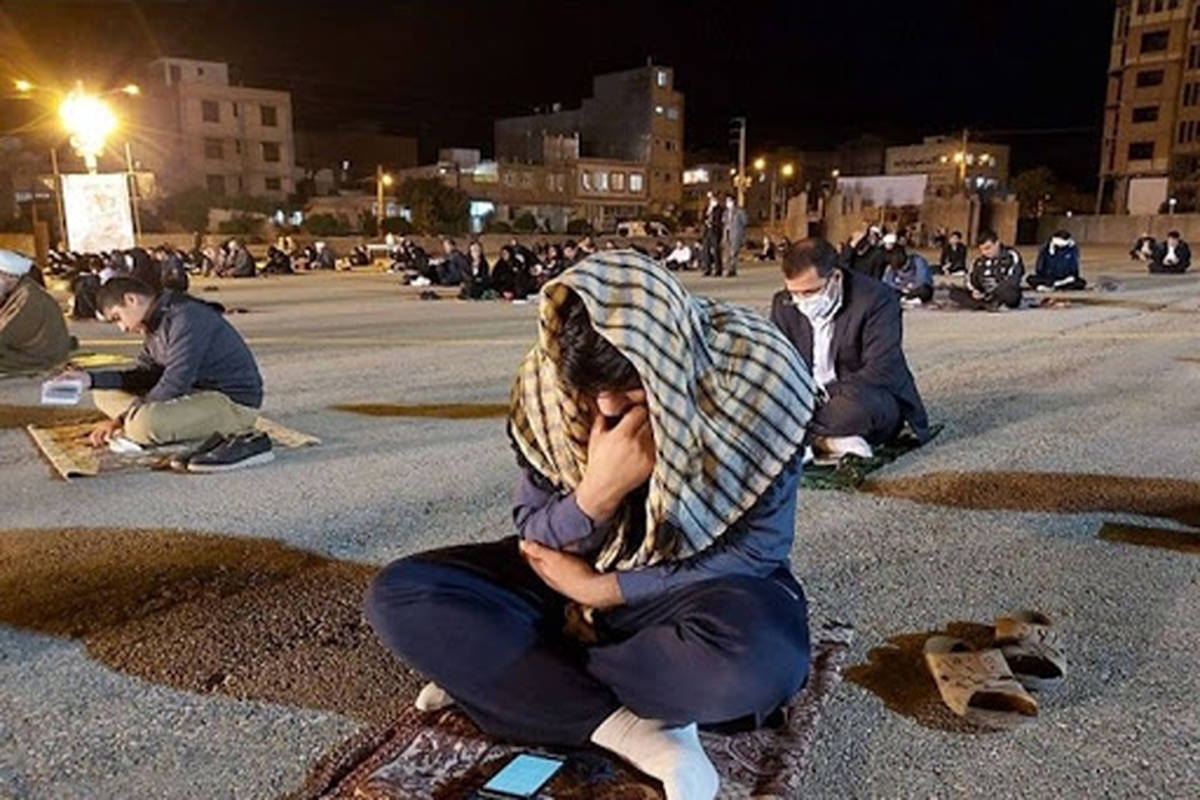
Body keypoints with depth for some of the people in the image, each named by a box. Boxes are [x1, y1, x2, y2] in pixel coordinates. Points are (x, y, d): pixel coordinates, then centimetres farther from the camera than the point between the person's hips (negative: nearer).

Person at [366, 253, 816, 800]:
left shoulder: (755, 377, -23)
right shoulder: (547, 383, -15)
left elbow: (757, 551, -15)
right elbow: (534, 539, -7)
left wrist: (606, 590, -19)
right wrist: (595, 494, -30)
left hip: (710, 583, -2)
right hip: (580, 572, 3)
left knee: (760, 659, -39)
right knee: (398, 596, -15)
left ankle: (492, 675, -16)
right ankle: (632, 731, -20)